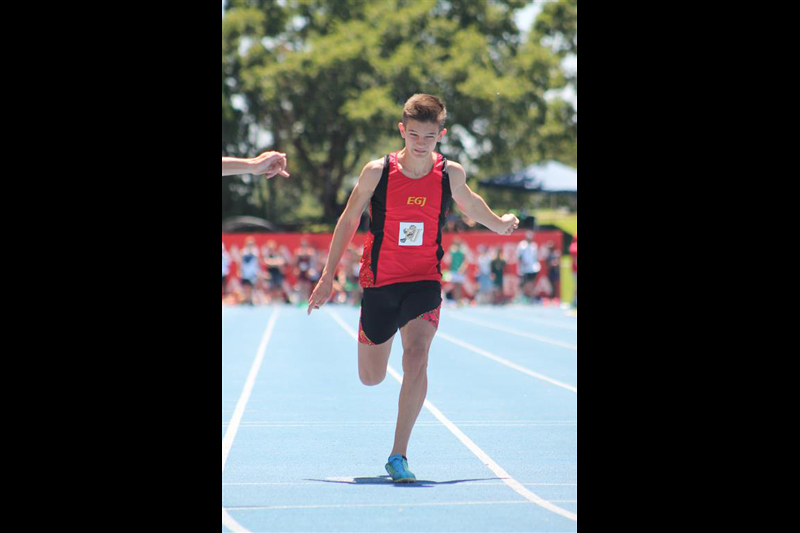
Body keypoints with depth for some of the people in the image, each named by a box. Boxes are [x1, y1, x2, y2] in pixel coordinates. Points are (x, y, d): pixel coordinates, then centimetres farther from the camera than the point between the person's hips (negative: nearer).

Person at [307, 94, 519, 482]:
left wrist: (498, 224, 31)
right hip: (379, 282, 0)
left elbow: (468, 201, 19)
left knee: (416, 358, -24)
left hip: (424, 281, 0)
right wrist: (327, 278, 1)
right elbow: (349, 221, 0)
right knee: (371, 379, 10)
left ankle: (398, 456, -18)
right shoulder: (378, 171, -11)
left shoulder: (451, 173, -6)